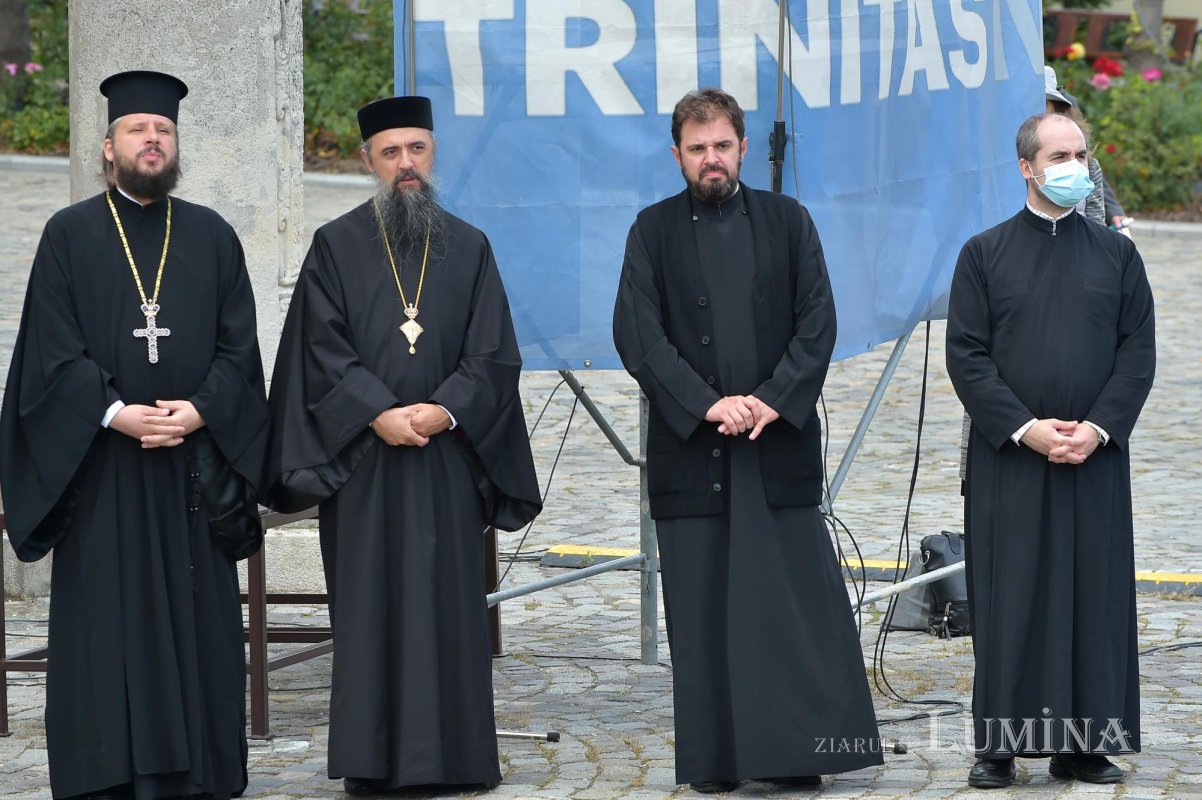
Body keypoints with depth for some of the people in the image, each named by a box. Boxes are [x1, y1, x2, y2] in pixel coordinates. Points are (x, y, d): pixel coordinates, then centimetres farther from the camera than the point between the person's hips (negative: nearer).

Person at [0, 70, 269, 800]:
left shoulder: (213, 237, 10)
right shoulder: (70, 235, 3)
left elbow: (239, 346, 4)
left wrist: (199, 410, -13)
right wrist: (114, 413, -17)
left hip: (193, 461, 2)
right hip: (100, 462, -2)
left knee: (194, 615, 2)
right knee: (105, 619, -2)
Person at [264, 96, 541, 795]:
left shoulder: (469, 248, 10)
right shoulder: (336, 247, 6)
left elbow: (494, 355, 4)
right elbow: (323, 350, -2)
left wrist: (446, 410, -12)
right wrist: (379, 414, -14)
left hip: (449, 456, 1)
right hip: (361, 460, -1)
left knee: (449, 600, 0)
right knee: (368, 602, -2)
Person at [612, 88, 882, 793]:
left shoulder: (788, 221, 9)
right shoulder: (654, 231, 6)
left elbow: (818, 322, 3)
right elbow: (637, 333, -4)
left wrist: (775, 398, -11)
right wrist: (706, 403, -14)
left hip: (779, 440, 0)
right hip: (690, 445, 0)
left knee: (796, 597, -3)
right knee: (703, 607, 1)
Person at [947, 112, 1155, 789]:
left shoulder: (1116, 254, 9)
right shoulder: (985, 254, 5)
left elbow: (1139, 352, 4)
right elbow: (966, 354, -1)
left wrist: (1098, 427, -9)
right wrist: (1024, 427, -11)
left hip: (1096, 457, 2)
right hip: (1008, 457, -2)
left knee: (1094, 599, 2)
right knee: (1009, 600, -2)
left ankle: (1084, 744, 8)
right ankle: (1000, 744, 3)